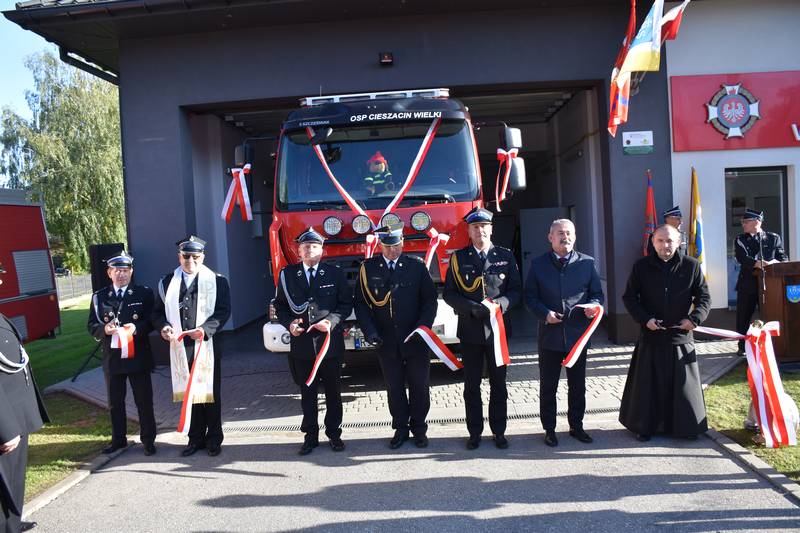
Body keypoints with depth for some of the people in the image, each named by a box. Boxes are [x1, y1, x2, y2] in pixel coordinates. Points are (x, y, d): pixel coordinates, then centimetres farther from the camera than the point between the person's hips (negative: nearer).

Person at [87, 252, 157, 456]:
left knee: (144, 401, 5)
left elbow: (152, 320, -3)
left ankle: (148, 439, 17)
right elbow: (91, 325, 5)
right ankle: (118, 439, 29)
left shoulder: (144, 293, 0)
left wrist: (137, 328, -22)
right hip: (112, 357, 3)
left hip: (138, 357, -2)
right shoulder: (99, 297, 6)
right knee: (115, 402, 14)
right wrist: (104, 329, -17)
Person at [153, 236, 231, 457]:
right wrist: (164, 327, -11)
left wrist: (205, 329, -19)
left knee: (211, 393, 6)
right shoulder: (167, 282, 10)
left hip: (207, 345, -2)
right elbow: (158, 312, 10)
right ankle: (196, 438, 22)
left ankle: (214, 439, 19)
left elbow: (223, 311, -5)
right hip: (181, 347, 2)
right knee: (189, 392, 9)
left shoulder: (217, 281, 1)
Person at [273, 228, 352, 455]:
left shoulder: (335, 273, 1)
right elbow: (280, 306, 9)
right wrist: (289, 323, -10)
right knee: (307, 393, 10)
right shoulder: (287, 275, 5)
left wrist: (332, 321, -15)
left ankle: (334, 433, 23)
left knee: (333, 392, 9)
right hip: (301, 343, 1)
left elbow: (346, 304, 2)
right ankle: (310, 435, 22)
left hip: (330, 342, -1)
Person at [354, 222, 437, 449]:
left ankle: (419, 428, 25)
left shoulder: (417, 266, 1)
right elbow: (360, 303, 3)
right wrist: (370, 331, -9)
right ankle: (400, 428, 25)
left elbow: (430, 300, 1)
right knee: (394, 387, 10)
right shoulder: (368, 268, 2)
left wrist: (423, 327, -12)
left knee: (419, 386, 8)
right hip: (386, 342, 1)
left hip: (415, 340, 0)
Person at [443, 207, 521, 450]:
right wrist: (472, 307, -15)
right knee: (472, 385, 7)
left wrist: (502, 303, -15)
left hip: (497, 329, 1)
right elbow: (449, 293, 0)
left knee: (498, 383, 8)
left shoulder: (505, 256, 6)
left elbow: (516, 289, 5)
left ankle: (499, 431, 20)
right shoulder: (458, 258, 4)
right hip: (470, 331, 0)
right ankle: (475, 432, 19)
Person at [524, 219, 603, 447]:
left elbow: (597, 294, 9)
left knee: (577, 385, 13)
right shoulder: (538, 264, 2)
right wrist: (544, 313, -13)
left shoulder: (588, 263, 4)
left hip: (578, 334, 1)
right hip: (550, 335, -1)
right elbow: (530, 296, 3)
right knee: (548, 386, 7)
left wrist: (594, 306, -13)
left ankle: (576, 426, 29)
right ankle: (549, 429, 20)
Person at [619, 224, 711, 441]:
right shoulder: (641, 266, 1)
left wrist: (694, 318, -10)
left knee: (683, 383, 8)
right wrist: (645, 319, -10)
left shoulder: (691, 265, 2)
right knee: (648, 383, 6)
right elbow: (629, 297, 4)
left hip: (681, 335, 0)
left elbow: (704, 297, 6)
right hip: (650, 336, 0)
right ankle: (646, 426, 18)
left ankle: (686, 426, 22)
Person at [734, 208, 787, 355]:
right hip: (747, 285, 0)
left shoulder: (774, 238, 8)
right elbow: (742, 258, -12)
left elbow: (783, 258, 2)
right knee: (743, 317, 3)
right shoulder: (740, 240, 6)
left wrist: (775, 263, -21)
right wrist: (758, 263, -29)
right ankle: (743, 346, 17)